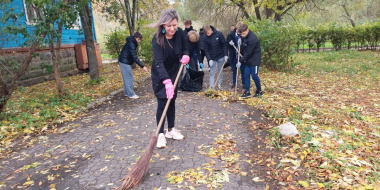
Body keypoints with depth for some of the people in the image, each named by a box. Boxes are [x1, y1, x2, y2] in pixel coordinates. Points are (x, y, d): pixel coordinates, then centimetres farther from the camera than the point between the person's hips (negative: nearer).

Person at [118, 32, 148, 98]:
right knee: (129, 77, -6)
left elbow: (133, 55, 16)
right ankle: (131, 94, -1)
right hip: (124, 62, -10)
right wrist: (142, 66, -28)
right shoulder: (131, 44, -21)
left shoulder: (131, 43, 11)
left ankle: (127, 92, 21)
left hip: (125, 61, 10)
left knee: (127, 78, 14)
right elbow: (135, 57, -26)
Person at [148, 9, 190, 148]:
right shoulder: (157, 39, -26)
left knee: (172, 101, 12)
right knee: (162, 103, -5)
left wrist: (185, 56, -20)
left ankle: (171, 130, 26)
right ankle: (161, 134, 7)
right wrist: (166, 82, -47)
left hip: (174, 72, 5)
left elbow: (184, 49, 5)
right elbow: (159, 62, -35)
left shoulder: (180, 33, -12)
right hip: (160, 75, -5)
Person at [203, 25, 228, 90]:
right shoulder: (206, 38, -6)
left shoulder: (219, 34, -11)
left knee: (220, 72, 9)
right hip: (212, 58, 1)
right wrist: (209, 59, -14)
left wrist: (225, 55, -12)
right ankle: (211, 86, 10)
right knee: (212, 73, 3)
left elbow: (224, 44, -8)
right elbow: (206, 50, -4)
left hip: (220, 57, -1)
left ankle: (219, 85, 22)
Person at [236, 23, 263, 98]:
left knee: (254, 76, -1)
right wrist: (240, 43, -7)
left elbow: (248, 53, -21)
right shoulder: (244, 37, 3)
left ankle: (259, 91, 18)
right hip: (248, 60, 8)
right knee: (246, 75, 6)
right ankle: (247, 92, 13)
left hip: (254, 60, -8)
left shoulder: (252, 39, -24)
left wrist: (241, 61, -15)